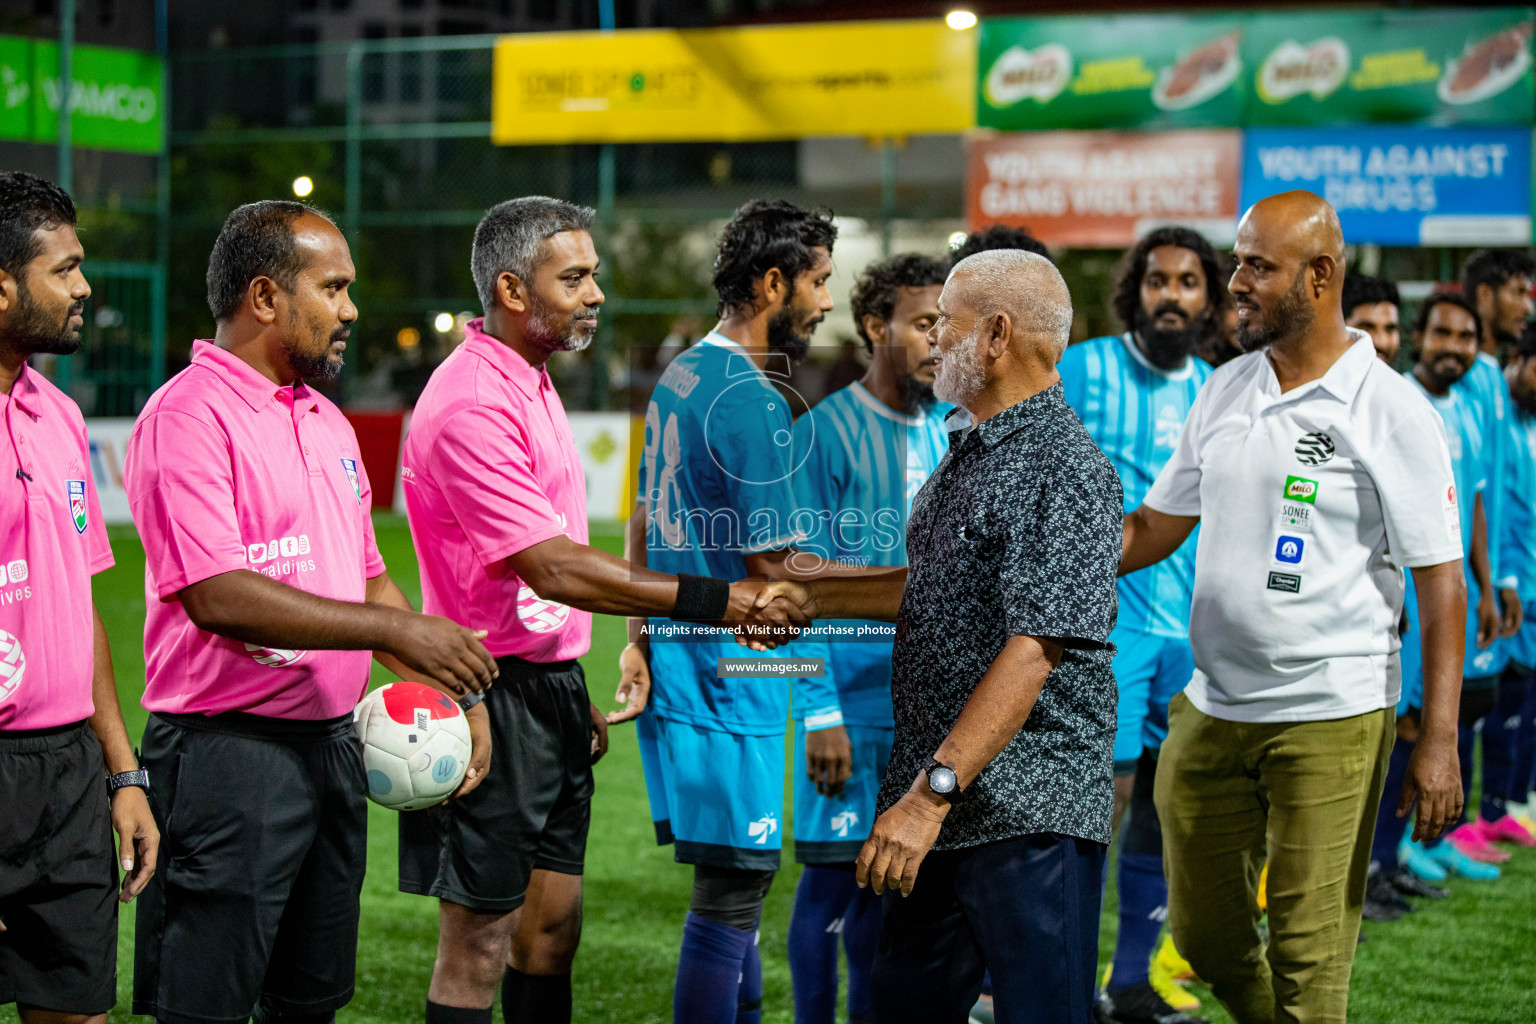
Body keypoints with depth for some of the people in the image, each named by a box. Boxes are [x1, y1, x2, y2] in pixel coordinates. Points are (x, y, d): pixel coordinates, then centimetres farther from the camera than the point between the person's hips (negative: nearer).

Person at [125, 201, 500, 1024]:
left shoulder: (327, 422, 16)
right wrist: (396, 630, -20)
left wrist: (457, 694, 9)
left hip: (331, 741, 9)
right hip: (229, 752, -9)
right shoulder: (187, 417, -13)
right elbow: (217, 596, -23)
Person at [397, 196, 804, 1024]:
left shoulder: (528, 384, 14)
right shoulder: (472, 404, -19)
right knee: (480, 941, -3)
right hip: (493, 698, -10)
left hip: (550, 687, 10)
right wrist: (711, 601, -26)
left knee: (552, 921, 14)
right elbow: (551, 568, -25)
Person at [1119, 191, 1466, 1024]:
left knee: (1309, 955, -2)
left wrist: (1439, 743, -14)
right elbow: (1152, 529, 15)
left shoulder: (1391, 412, -9)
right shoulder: (1223, 392, 8)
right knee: (1204, 931, 14)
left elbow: (1440, 585, -9)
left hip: (1331, 719, -6)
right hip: (1212, 708, 6)